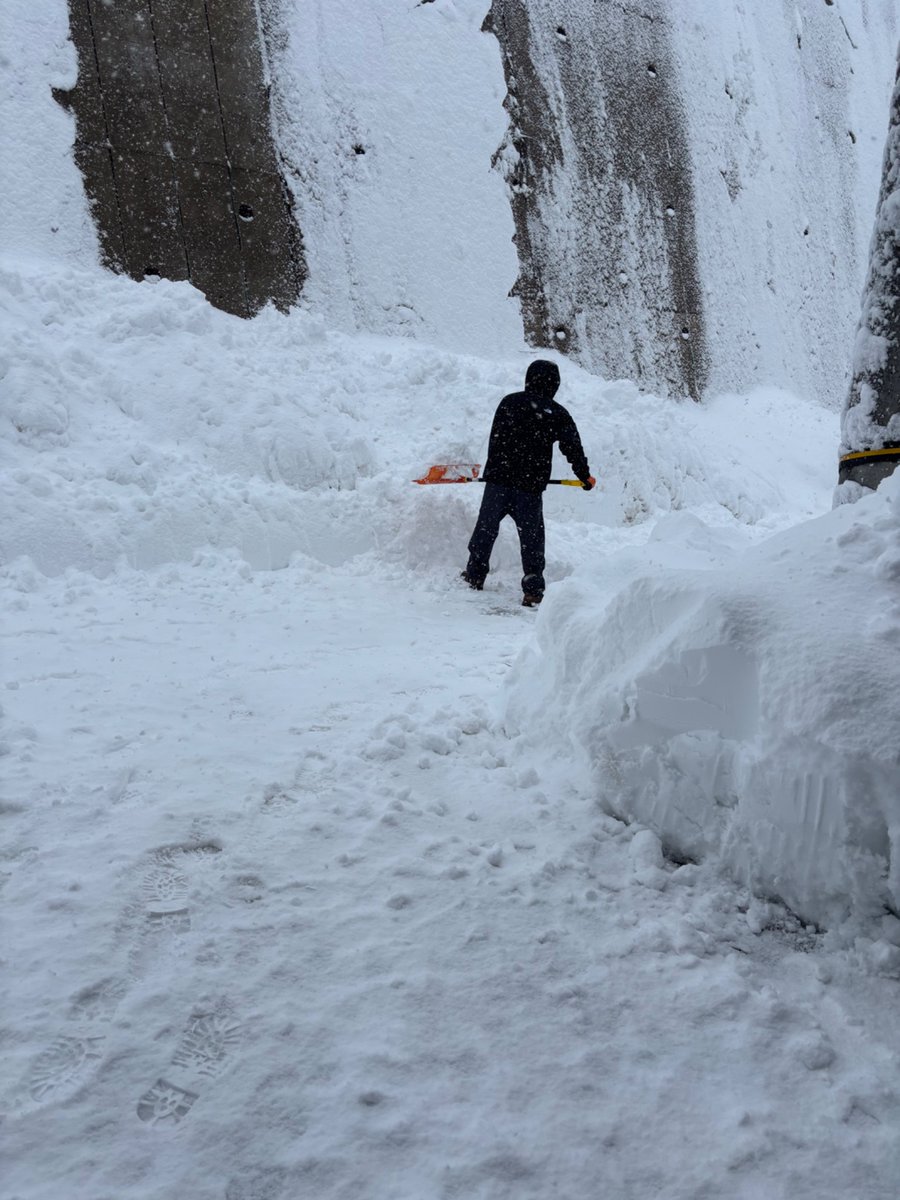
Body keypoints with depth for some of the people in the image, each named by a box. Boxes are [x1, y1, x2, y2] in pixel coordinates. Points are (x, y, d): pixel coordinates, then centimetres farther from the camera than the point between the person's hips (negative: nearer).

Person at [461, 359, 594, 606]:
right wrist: (584, 475, 15)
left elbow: (495, 439, 9)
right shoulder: (558, 414, -1)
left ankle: (474, 575, 23)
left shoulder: (509, 402, 3)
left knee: (486, 527, 16)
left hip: (498, 478, 1)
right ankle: (533, 589, 3)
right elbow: (572, 447, 1)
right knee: (531, 536, 7)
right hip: (531, 485, -1)